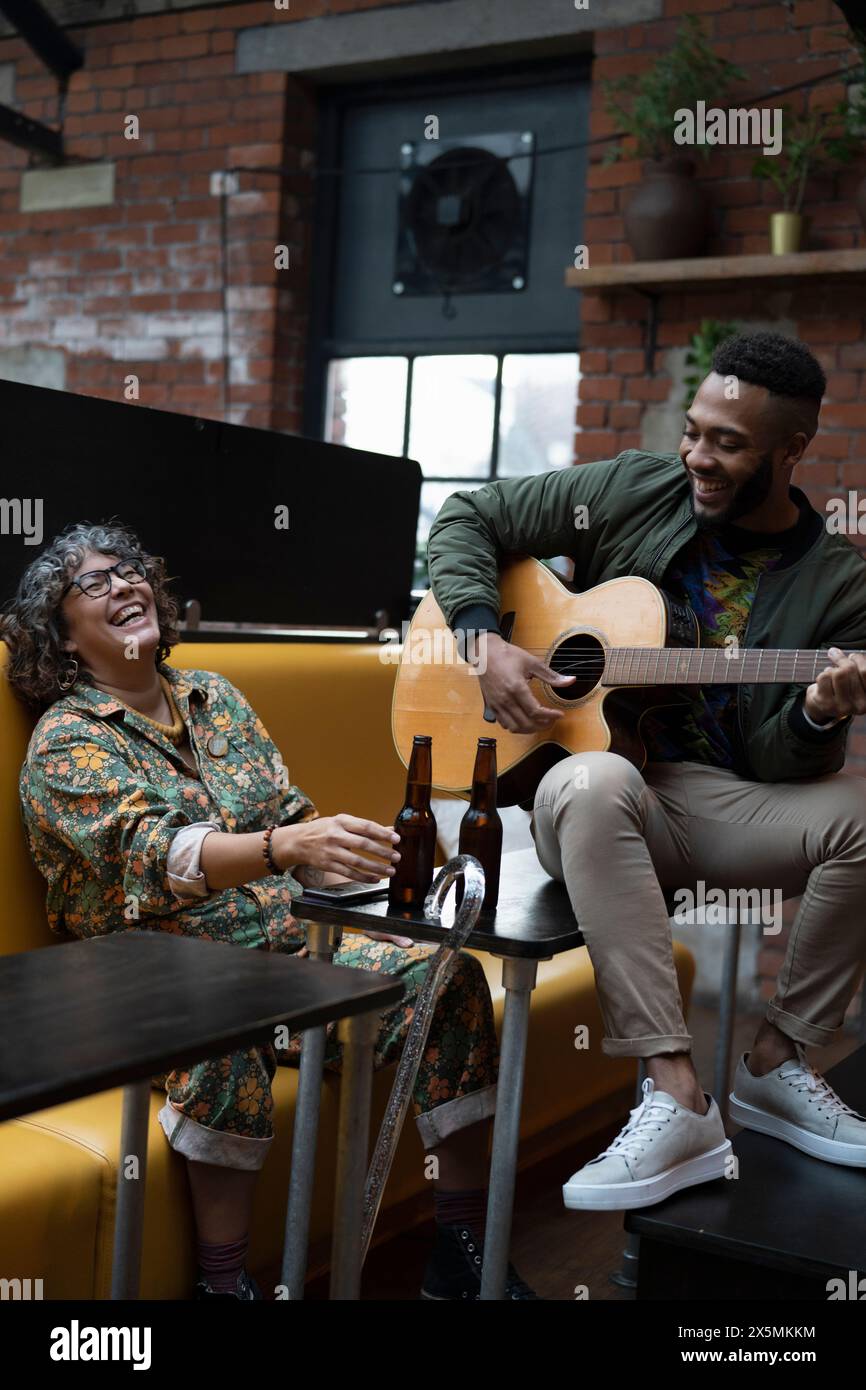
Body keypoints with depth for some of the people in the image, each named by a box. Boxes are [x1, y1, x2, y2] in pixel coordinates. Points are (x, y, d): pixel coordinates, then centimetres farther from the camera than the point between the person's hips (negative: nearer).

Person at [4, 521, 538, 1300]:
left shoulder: (215, 697, 13)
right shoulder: (66, 741, -7)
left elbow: (292, 814, 14)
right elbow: (153, 852, -25)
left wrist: (350, 860, -7)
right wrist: (286, 845, -43)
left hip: (289, 946, 6)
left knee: (449, 977, -13)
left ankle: (463, 1250, -6)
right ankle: (225, 1280, -25)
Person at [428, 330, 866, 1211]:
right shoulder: (634, 493, 1)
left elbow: (786, 767, -2)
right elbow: (468, 517, 6)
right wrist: (484, 641, -9)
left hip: (730, 804, 1)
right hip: (606, 797, -1)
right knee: (588, 784, -38)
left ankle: (776, 1064, -7)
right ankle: (676, 1099, -38)